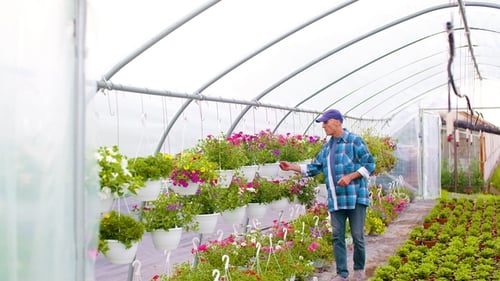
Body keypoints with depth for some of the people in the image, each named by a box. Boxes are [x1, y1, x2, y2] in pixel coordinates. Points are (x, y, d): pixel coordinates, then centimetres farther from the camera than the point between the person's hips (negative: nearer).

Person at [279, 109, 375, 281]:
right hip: (335, 200, 6)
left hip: (355, 198, -6)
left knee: (357, 236, 1)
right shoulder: (327, 147, 14)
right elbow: (315, 167, 17)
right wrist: (293, 167, 8)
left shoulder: (354, 141, -5)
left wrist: (350, 177, -16)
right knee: (338, 237, 6)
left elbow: (370, 164, -6)